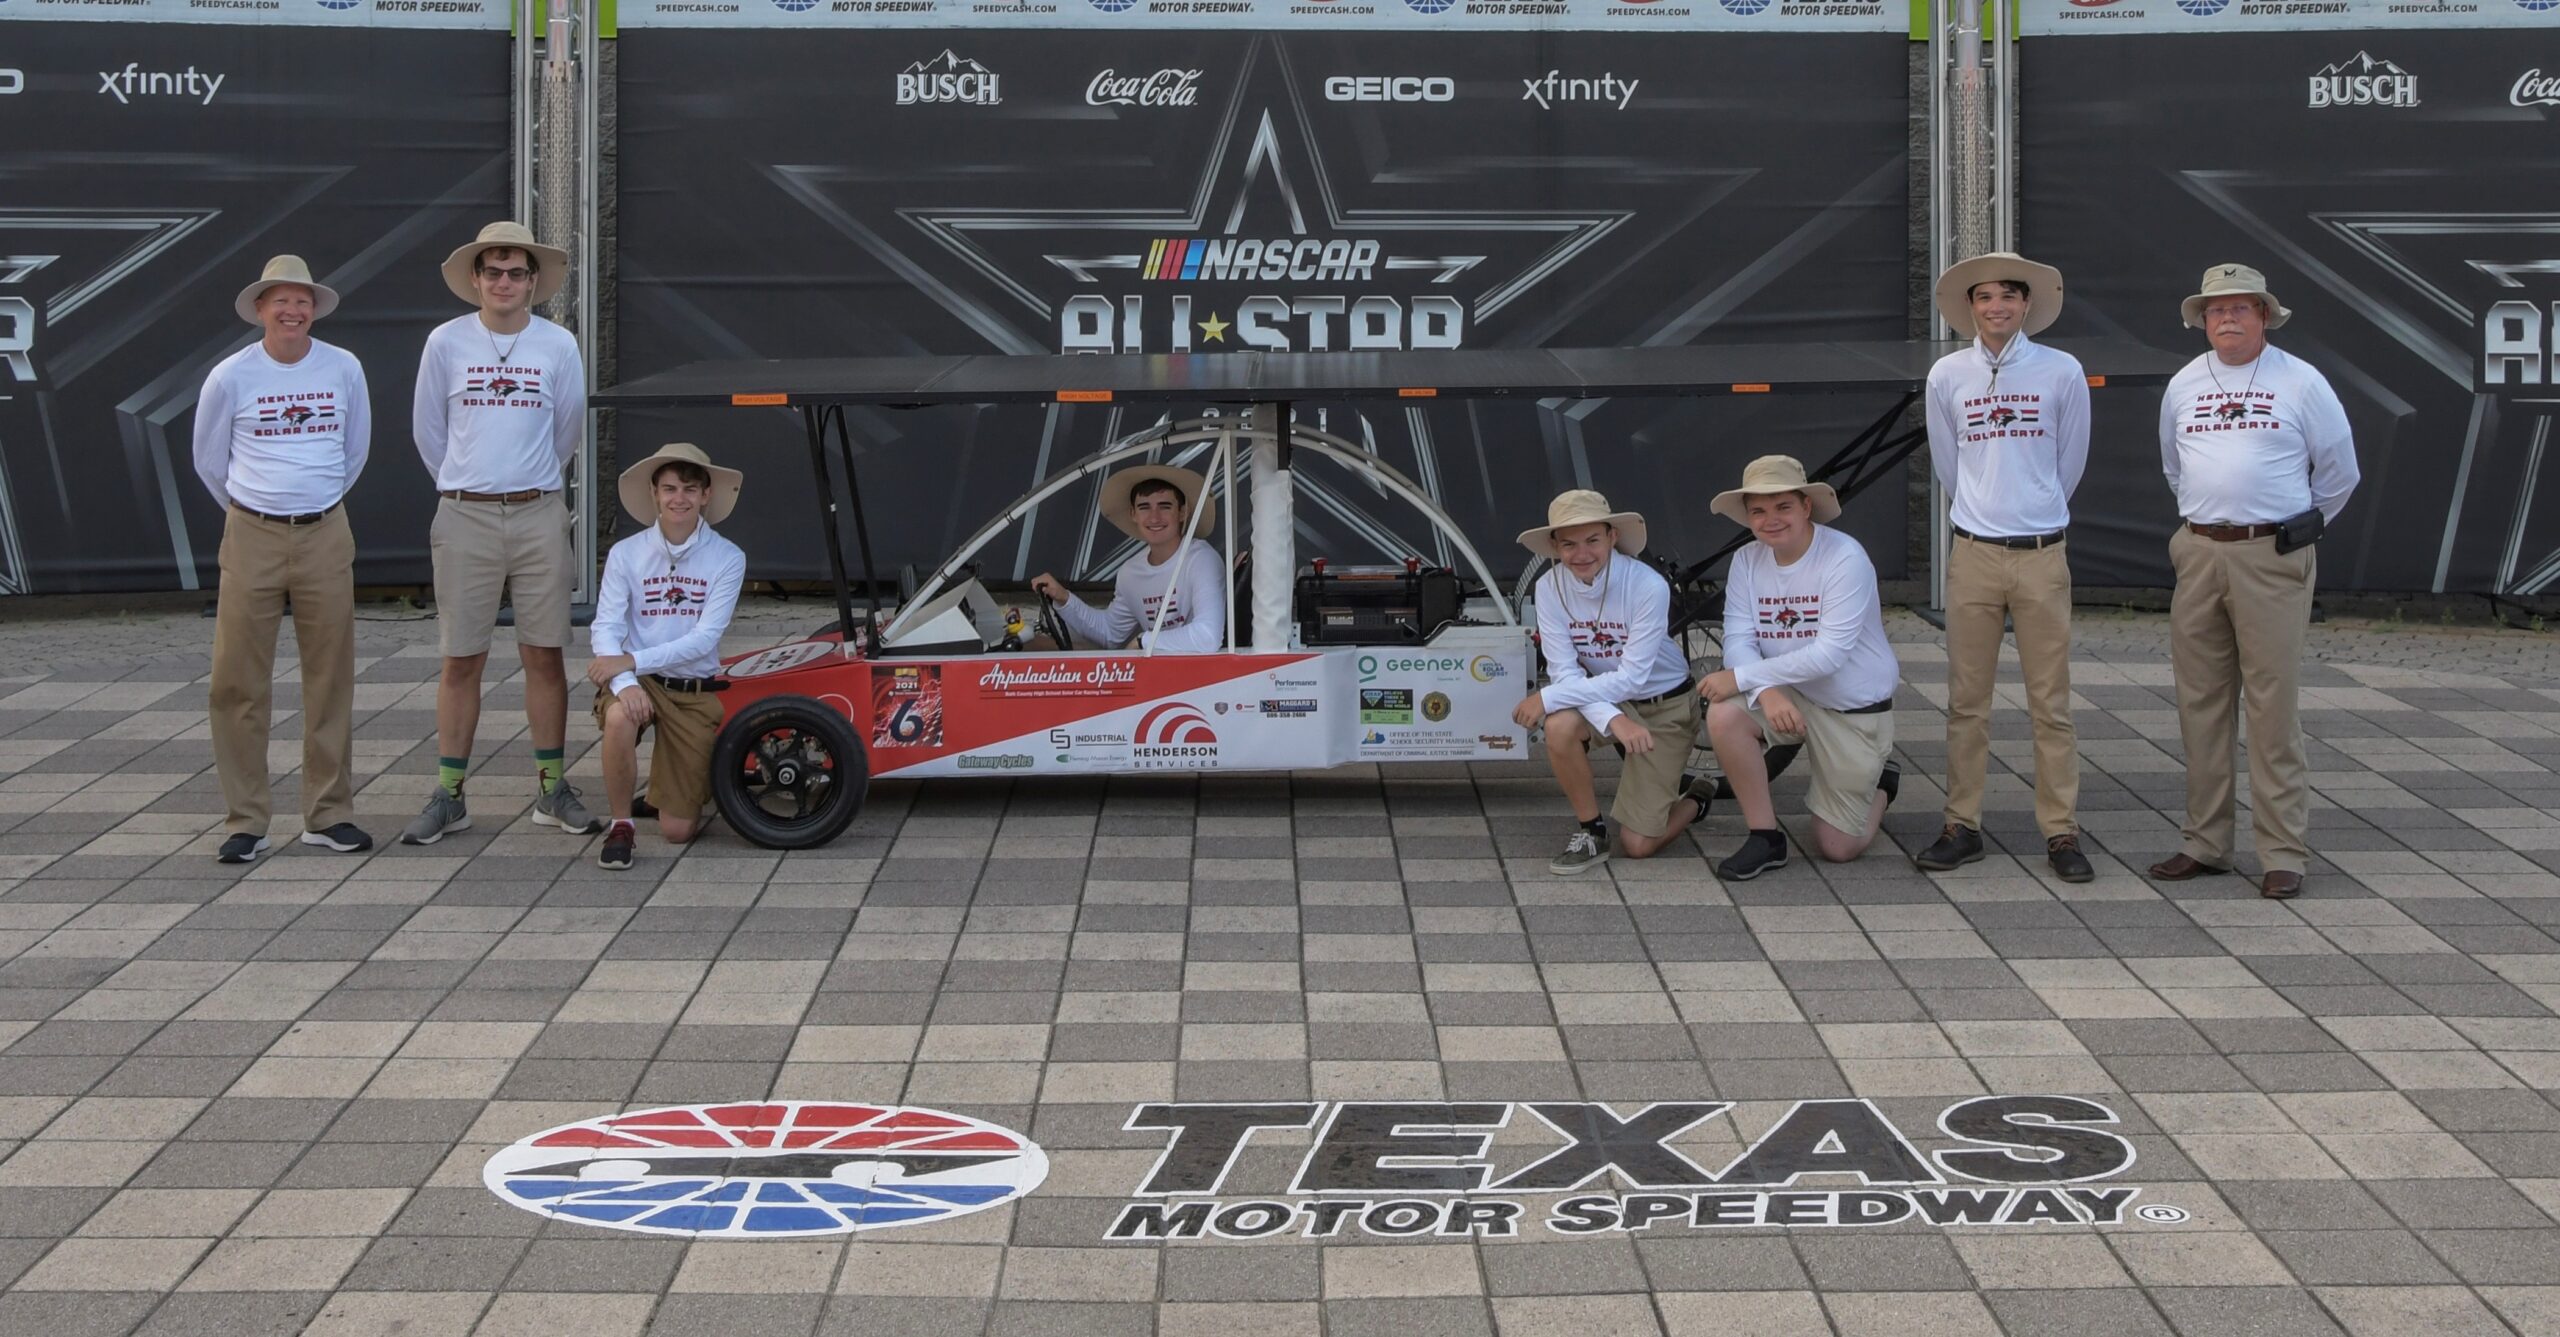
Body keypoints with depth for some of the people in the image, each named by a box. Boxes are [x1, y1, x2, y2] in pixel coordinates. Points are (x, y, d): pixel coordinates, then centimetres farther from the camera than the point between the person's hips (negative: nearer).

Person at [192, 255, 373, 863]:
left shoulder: (344, 369, 2)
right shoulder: (230, 377, -2)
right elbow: (209, 461, 12)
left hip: (326, 537, 1)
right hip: (251, 539, -1)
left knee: (330, 678, 4)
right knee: (238, 683, -2)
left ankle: (329, 813, 13)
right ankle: (246, 820, 5)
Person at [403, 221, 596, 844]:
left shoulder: (558, 345, 2)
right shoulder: (446, 342, 1)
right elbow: (428, 431, 12)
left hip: (539, 516, 1)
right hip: (465, 518, 0)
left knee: (544, 654, 4)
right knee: (462, 660, 2)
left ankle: (551, 788, 12)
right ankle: (448, 795, 8)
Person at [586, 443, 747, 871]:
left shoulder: (727, 559, -5)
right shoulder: (625, 554, -3)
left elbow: (705, 638, -13)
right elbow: (605, 628, -10)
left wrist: (632, 661, -22)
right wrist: (624, 683, -29)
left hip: (694, 692, 0)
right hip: (635, 683, 0)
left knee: (678, 830, -2)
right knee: (619, 719, -39)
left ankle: (676, 783, 36)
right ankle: (620, 826, -16)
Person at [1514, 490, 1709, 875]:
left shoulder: (1648, 586, -26)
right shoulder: (1551, 587, -16)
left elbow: (1630, 678, -27)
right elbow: (1564, 671, -18)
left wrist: (1547, 697, -29)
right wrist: (1612, 719, -35)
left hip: (1664, 705, -3)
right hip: (1602, 697, 3)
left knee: (1638, 844, -6)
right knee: (1560, 725, -34)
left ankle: (1692, 799, 29)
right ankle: (1591, 832, -10)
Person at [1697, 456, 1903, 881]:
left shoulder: (1845, 558, -21)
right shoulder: (1747, 562, -5)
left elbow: (1830, 654, -28)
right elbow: (1739, 640, -12)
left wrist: (1742, 678, -30)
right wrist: (1767, 691, -34)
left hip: (1856, 707, -4)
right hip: (1790, 698, 4)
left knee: (1837, 848, -2)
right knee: (1723, 716, -29)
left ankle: (1879, 785, 33)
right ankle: (1765, 837, -10)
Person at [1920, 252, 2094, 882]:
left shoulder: (2062, 372, 0)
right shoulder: (1947, 375, 3)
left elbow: (2069, 462, 11)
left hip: (2042, 554, -1)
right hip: (1973, 554, 1)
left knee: (2051, 702, 1)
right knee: (1966, 700, 4)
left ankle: (2061, 832, 6)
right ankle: (1962, 826, 11)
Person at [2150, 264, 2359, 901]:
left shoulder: (2300, 382, -1)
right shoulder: (2184, 385, 11)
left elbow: (2339, 470, 7)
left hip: (2272, 557, -4)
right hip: (2199, 554, 4)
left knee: (2273, 704, -5)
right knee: (2200, 703, 6)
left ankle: (2284, 852, -1)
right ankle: (2205, 842, 14)